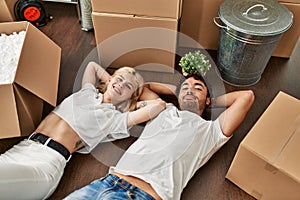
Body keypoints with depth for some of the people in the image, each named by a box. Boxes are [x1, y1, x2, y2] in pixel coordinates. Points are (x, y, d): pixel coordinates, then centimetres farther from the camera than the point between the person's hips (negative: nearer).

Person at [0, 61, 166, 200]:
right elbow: (92, 65, 40)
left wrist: (134, 104, 9)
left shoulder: (116, 118, 2)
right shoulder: (88, 91, 20)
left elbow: (159, 105, -8)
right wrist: (110, 80, 31)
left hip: (49, 159, -6)